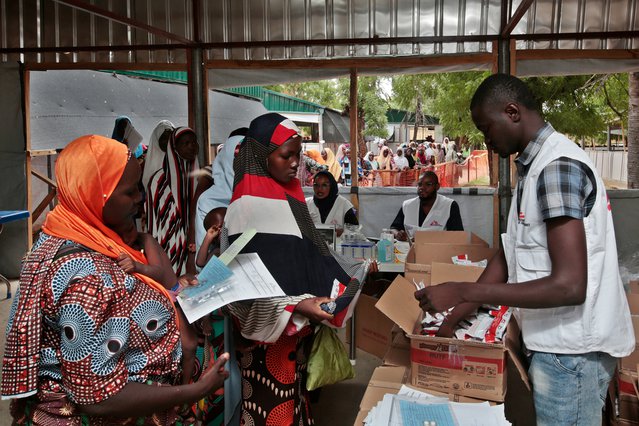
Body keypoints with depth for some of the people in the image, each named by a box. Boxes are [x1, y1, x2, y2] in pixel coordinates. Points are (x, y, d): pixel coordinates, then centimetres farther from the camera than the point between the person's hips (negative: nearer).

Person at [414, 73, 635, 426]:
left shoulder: (557, 166, -20)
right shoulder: (535, 165, 11)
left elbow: (569, 286, -27)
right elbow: (509, 254, 11)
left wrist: (463, 292, -24)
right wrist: (454, 316, 6)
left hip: (571, 348, -9)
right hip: (555, 340, 9)